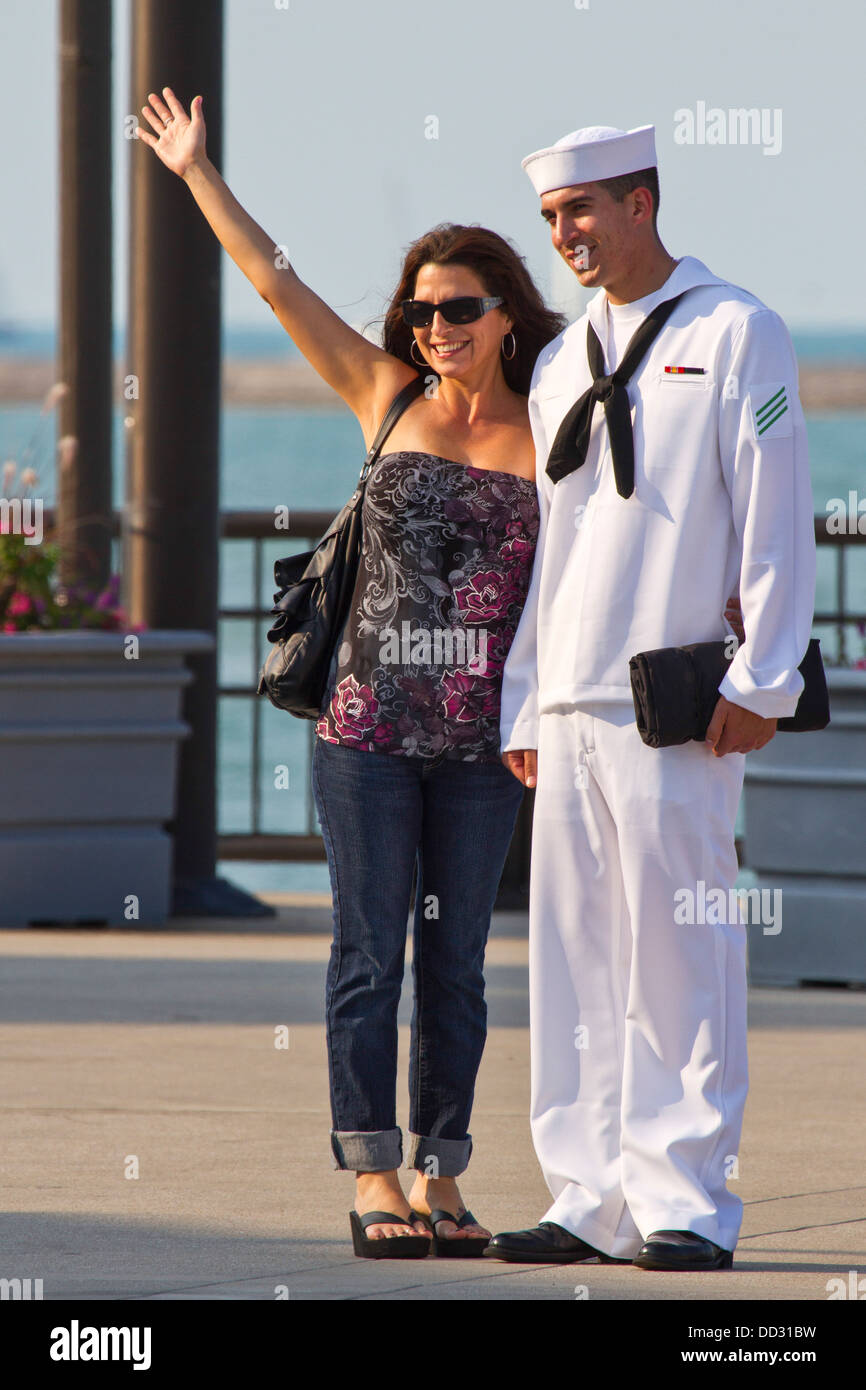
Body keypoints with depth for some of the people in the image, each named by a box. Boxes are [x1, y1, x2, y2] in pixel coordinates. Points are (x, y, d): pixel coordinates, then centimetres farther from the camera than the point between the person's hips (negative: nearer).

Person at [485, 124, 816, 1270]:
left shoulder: (733, 335, 0)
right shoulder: (561, 364, 19)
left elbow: (775, 520, -4)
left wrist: (760, 683, -10)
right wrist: (524, 700, 17)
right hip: (572, 703, 7)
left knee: (674, 955, -8)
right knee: (574, 956, 5)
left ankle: (687, 1204, -5)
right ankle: (595, 1202, 10)